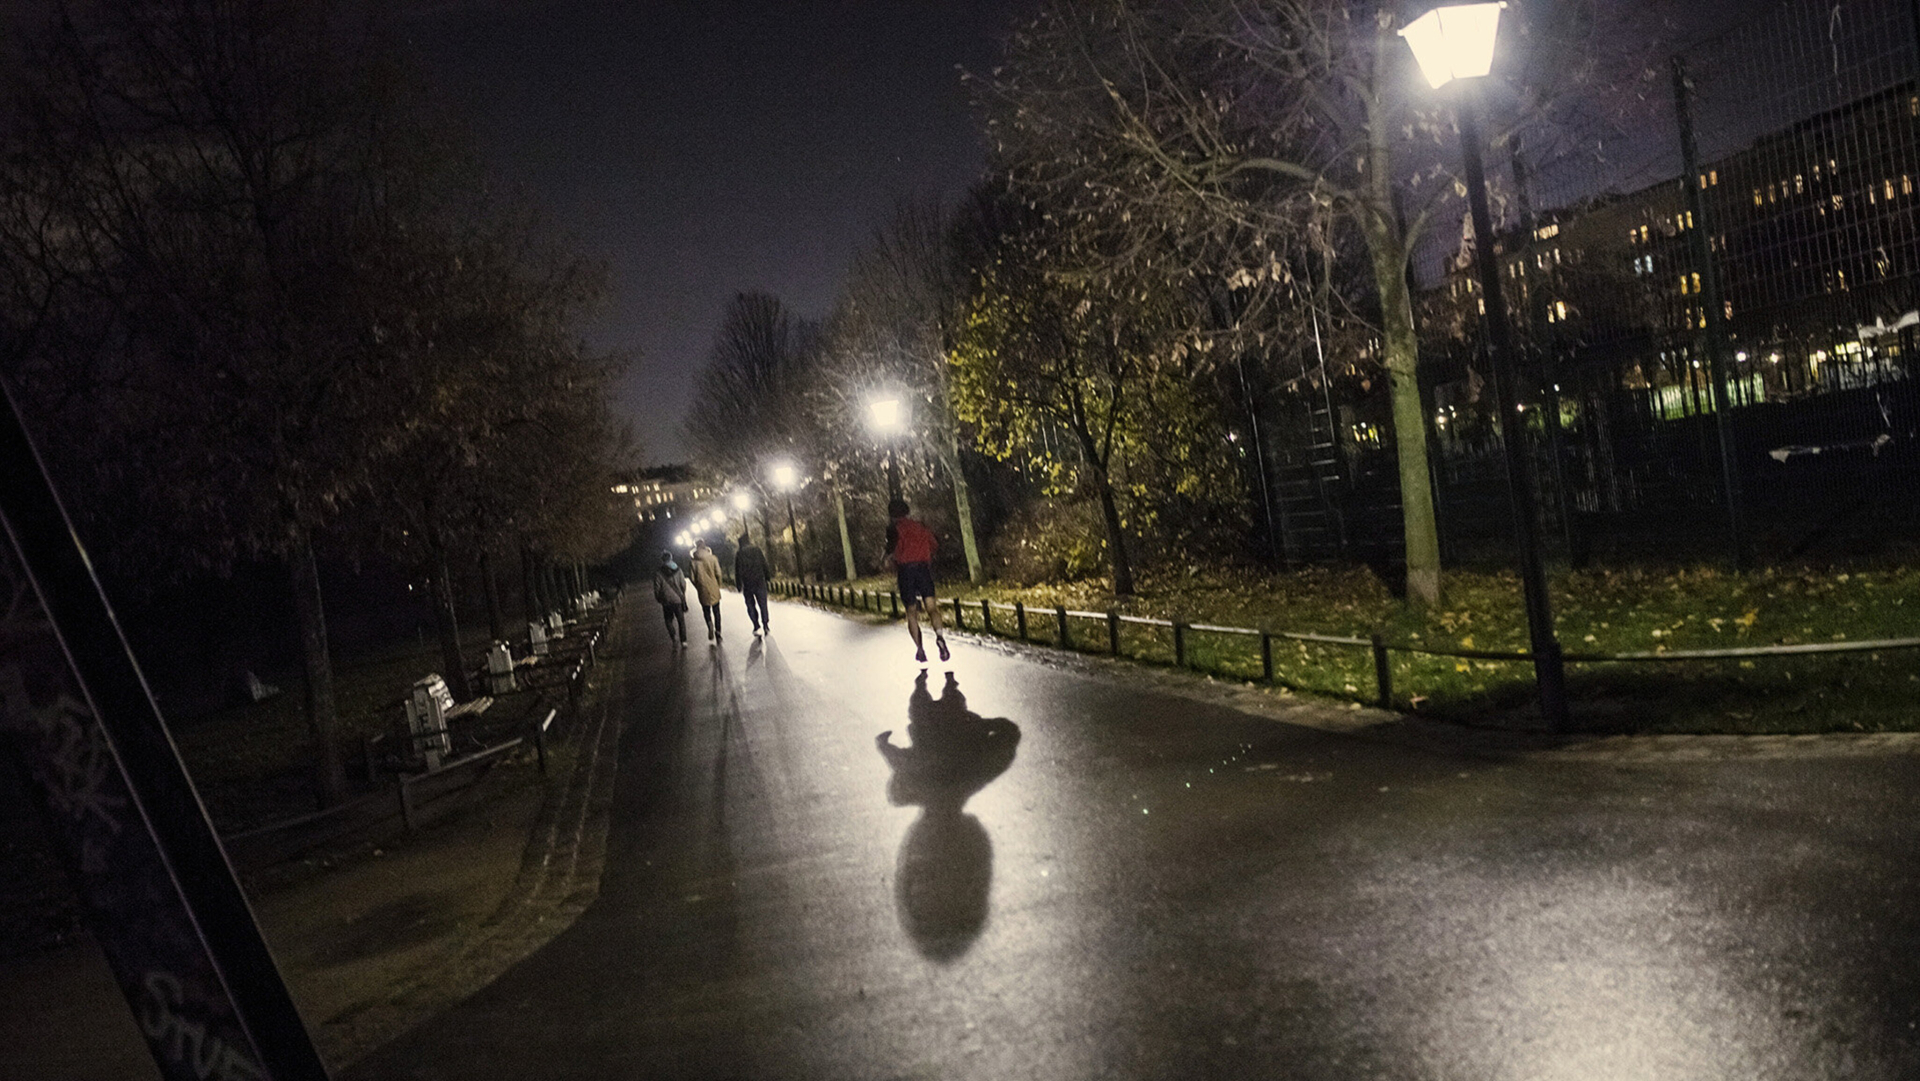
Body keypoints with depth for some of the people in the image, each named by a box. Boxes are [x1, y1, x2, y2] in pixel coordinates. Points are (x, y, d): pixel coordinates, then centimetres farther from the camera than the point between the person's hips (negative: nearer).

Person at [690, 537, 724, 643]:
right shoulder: (713, 558, -7)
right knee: (716, 611, 12)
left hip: (703, 590, 0)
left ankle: (710, 624, -11)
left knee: (706, 610, 16)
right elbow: (718, 574, -6)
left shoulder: (694, 561, -7)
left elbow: (692, 577, -4)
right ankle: (717, 633, 9)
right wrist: (718, 585, 9)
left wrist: (697, 587, 11)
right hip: (714, 589, 0)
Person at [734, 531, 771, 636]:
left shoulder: (738, 555, -4)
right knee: (763, 604, 11)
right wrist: (767, 579, 9)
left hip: (747, 585, 0)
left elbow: (737, 572, -2)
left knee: (751, 606, 9)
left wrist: (739, 586, 4)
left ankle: (757, 626, 4)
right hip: (760, 583, 0)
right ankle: (765, 624, 14)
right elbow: (765, 566, -1)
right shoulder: (757, 551, -3)